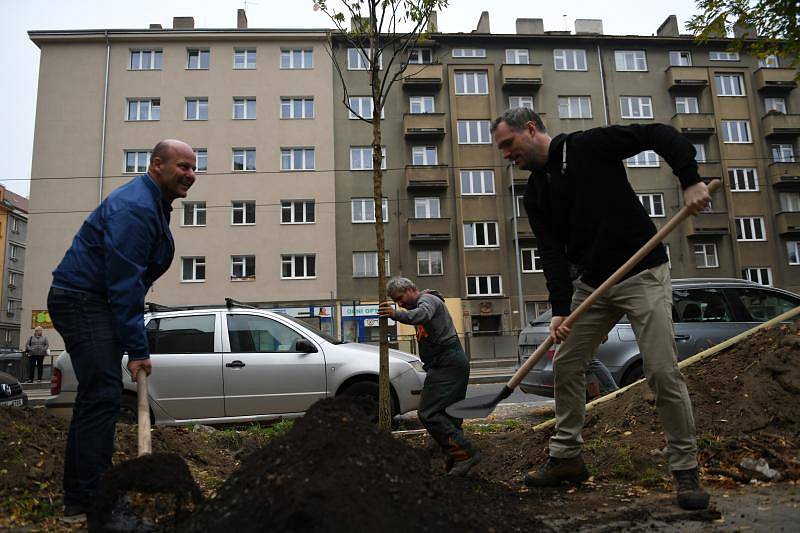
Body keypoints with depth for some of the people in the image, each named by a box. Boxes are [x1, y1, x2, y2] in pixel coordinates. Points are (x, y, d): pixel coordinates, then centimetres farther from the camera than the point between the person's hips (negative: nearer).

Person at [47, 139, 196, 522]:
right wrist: (137, 350, -24)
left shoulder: (152, 203, 14)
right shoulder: (135, 208, -20)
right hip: (82, 300, -11)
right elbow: (124, 283, -25)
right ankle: (91, 502, -9)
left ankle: (79, 497, 24)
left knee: (96, 396, 13)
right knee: (102, 395, -14)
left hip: (94, 301, 11)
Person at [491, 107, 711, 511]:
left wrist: (690, 180, -22)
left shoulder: (590, 145, -8)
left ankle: (685, 469, 9)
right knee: (566, 366, 5)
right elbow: (552, 253, -3)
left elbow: (660, 135, -8)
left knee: (662, 372, -9)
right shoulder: (535, 195, 6)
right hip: (591, 284, 6)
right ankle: (566, 458, 20)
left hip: (642, 275, -6)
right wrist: (559, 308, -15)